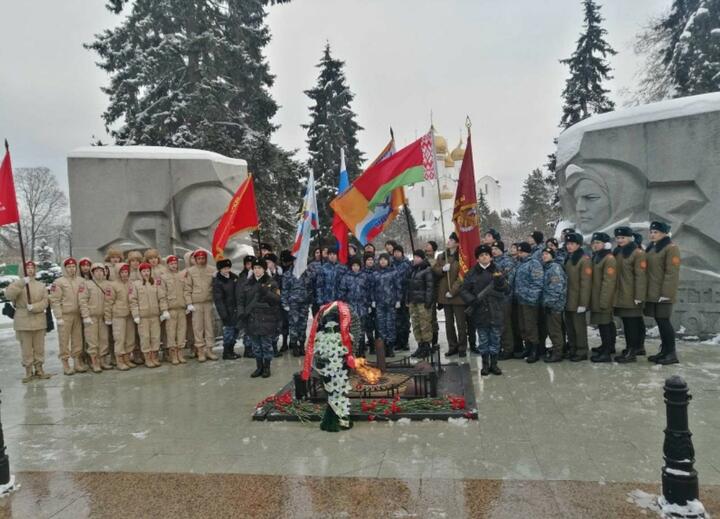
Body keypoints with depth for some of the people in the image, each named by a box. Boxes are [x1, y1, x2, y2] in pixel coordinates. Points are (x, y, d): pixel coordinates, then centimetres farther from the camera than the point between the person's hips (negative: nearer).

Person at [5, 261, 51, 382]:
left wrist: (33, 307, -18)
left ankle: (39, 369, 19)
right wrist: (22, 282, -29)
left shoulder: (41, 286, 9)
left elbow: (45, 302, 0)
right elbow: (8, 294, -18)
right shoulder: (18, 284, 3)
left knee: (39, 347, 8)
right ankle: (28, 371, 11)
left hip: (39, 321, 2)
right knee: (26, 348, 2)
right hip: (23, 321, -2)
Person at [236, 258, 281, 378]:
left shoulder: (271, 283, 0)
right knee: (255, 345, 11)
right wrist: (241, 312, -6)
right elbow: (241, 300, 10)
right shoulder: (246, 284, 10)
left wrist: (266, 292, -21)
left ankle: (266, 367, 15)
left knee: (266, 344, 3)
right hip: (251, 318, 3)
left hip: (266, 319, -3)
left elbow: (277, 299, -7)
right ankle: (259, 367, 23)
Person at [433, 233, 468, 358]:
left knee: (460, 323, 1)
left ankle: (462, 348, 11)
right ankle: (452, 346, 24)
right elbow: (434, 270, 9)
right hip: (445, 294, 6)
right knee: (449, 322, 13)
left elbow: (462, 277, -15)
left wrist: (453, 291, -18)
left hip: (458, 295, -6)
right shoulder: (441, 257, 11)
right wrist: (442, 269, -12)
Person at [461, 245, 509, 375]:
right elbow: (463, 290, 2)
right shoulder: (472, 273, 2)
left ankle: (494, 364, 19)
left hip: (495, 311, 1)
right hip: (480, 312, -1)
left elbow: (507, 290, 1)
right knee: (483, 339, 7)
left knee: (495, 338, 7)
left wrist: (501, 282, -20)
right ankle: (485, 364, 18)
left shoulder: (497, 271, 4)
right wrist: (472, 300, -15)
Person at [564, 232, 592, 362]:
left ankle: (582, 351, 10)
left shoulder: (584, 259, -12)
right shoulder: (568, 259, 13)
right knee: (569, 326, 14)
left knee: (579, 326, 0)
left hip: (577, 301, -8)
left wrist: (583, 302, -19)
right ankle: (572, 349, 25)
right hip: (568, 300, 8)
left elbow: (586, 283, -17)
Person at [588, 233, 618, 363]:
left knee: (604, 324, -6)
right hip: (596, 299, 9)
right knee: (603, 323, 17)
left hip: (603, 300, -9)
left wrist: (603, 301, -21)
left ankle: (606, 353, -1)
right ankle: (606, 346, 28)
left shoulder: (609, 259, -13)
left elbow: (608, 282, -19)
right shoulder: (596, 258, 16)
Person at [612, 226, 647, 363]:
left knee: (632, 323, -5)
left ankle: (631, 352, -1)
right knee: (626, 322, 13)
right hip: (620, 296, 8)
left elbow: (641, 276, -14)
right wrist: (613, 293, 15)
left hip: (631, 296, -8)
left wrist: (639, 296, -19)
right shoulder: (616, 253, 14)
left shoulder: (638, 253, -9)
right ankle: (636, 347, 24)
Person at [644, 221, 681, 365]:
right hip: (652, 293, 8)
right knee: (659, 321, 11)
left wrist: (666, 293, -20)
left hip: (663, 294, -8)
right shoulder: (651, 248, 15)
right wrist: (646, 291, 15)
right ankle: (664, 351, 19)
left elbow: (672, 273, -16)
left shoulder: (671, 248, -10)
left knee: (664, 321, -5)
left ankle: (671, 354, 4)